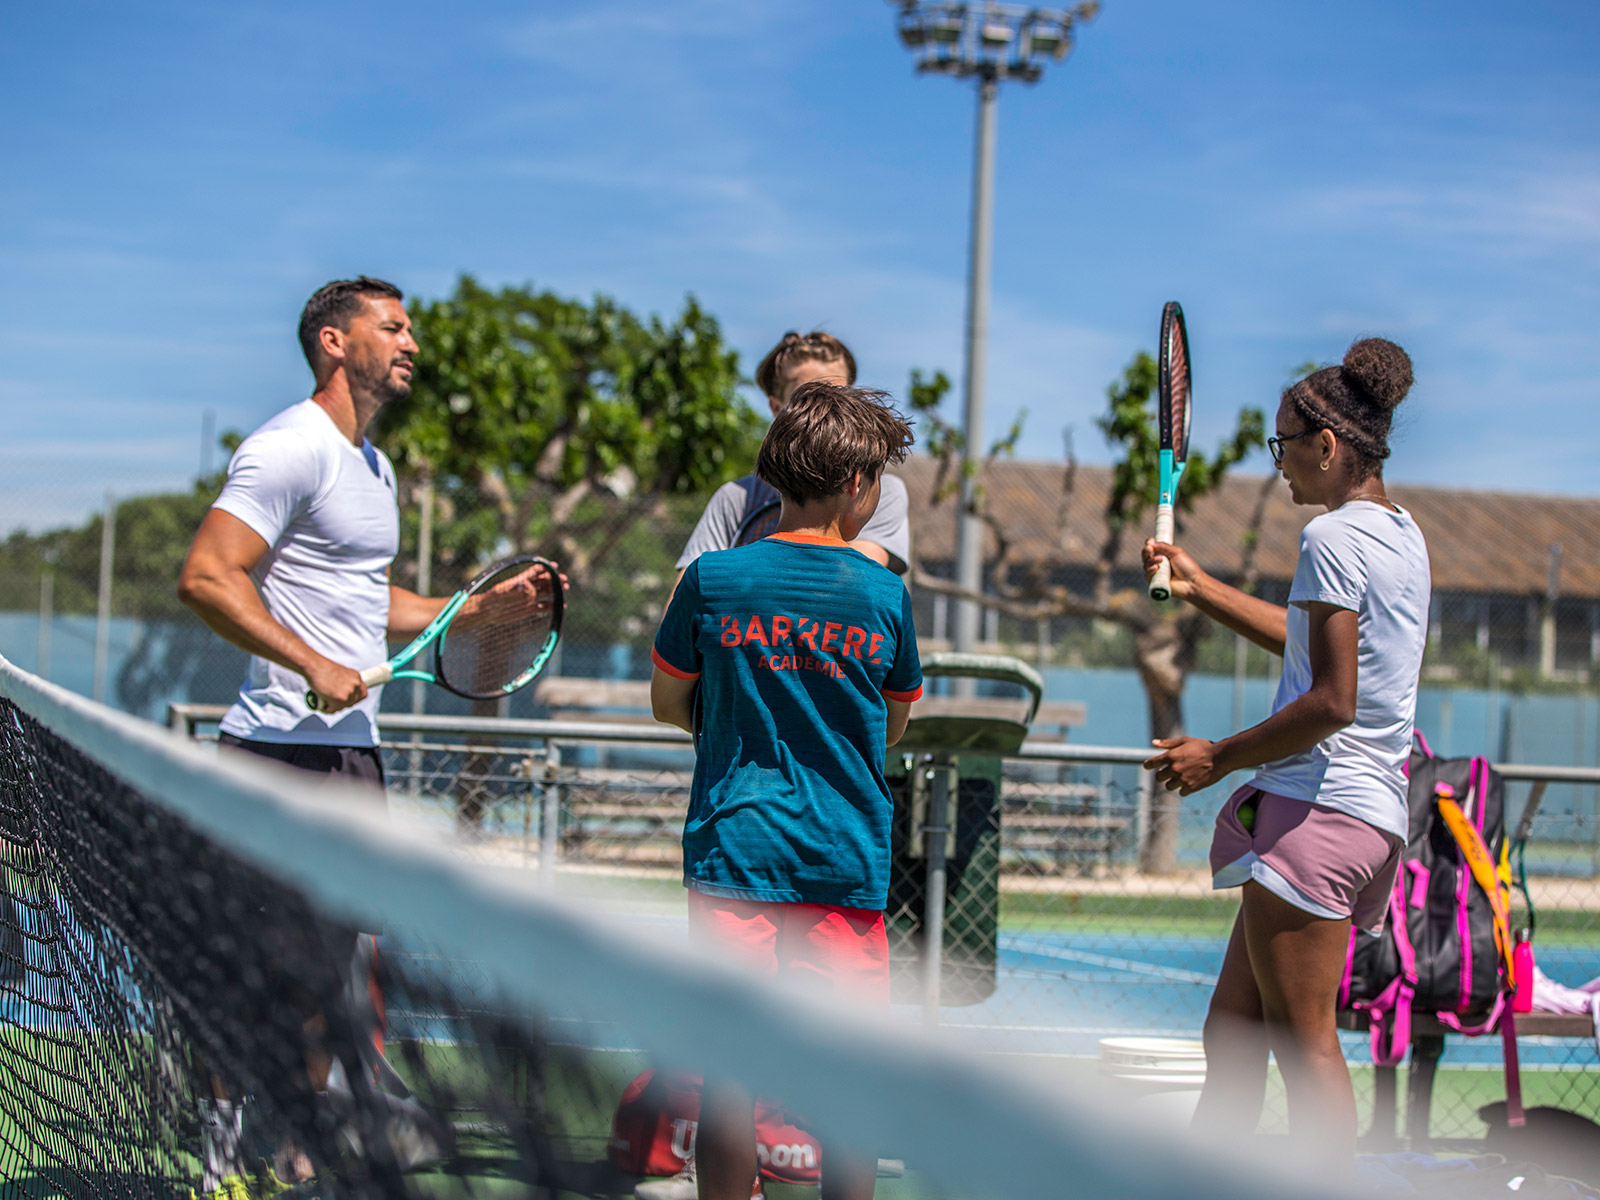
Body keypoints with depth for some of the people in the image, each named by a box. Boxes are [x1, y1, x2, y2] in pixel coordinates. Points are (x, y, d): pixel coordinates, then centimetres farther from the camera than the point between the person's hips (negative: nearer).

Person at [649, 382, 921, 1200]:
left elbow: (667, 704, 12)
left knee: (731, 1067, 4)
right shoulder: (883, 593, -2)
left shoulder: (712, 578, -1)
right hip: (846, 857, 0)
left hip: (732, 848, 1)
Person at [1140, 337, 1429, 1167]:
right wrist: (1198, 588, 34)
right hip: (1375, 813, 10)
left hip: (1314, 808, -10)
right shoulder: (1401, 535, 16)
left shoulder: (1334, 538, -12)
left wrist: (1223, 756, -8)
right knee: (1232, 1030, 14)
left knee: (1304, 1043, -6)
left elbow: (1331, 702, -19)